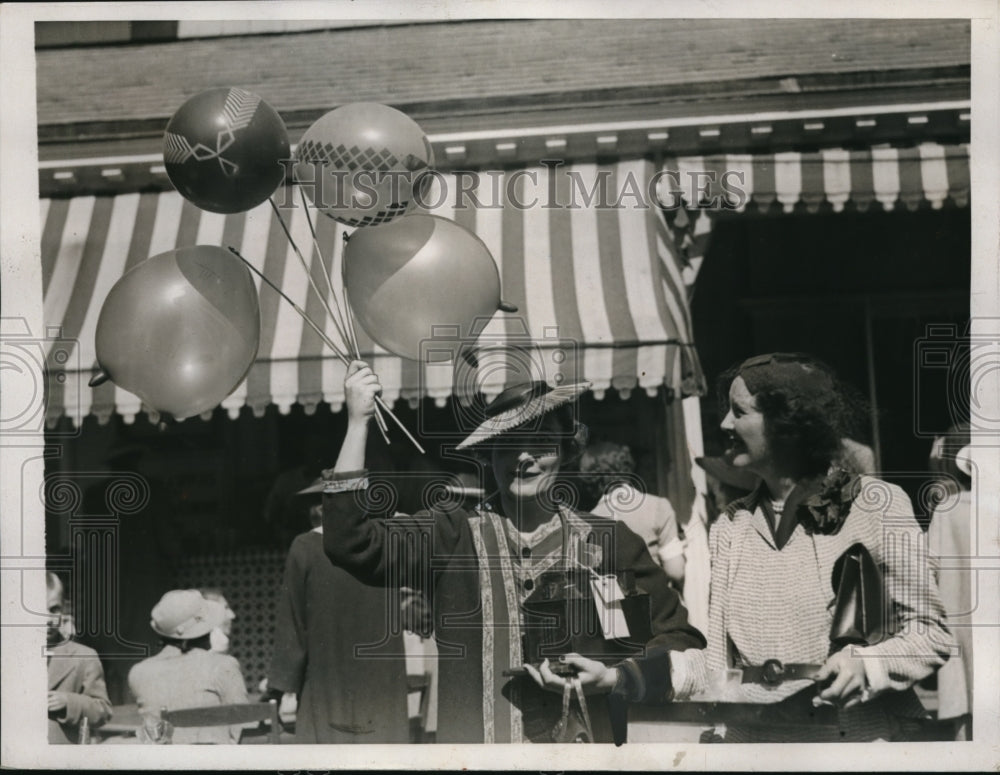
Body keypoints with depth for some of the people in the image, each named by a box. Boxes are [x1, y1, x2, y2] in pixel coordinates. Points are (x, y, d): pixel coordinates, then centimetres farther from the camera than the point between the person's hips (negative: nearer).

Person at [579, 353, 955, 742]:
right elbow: (715, 661, 11)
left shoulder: (877, 505, 1)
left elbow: (930, 632, 0)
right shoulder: (731, 526, 13)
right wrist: (618, 675, -1)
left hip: (862, 733, -2)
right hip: (753, 735, 2)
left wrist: (866, 666, -17)